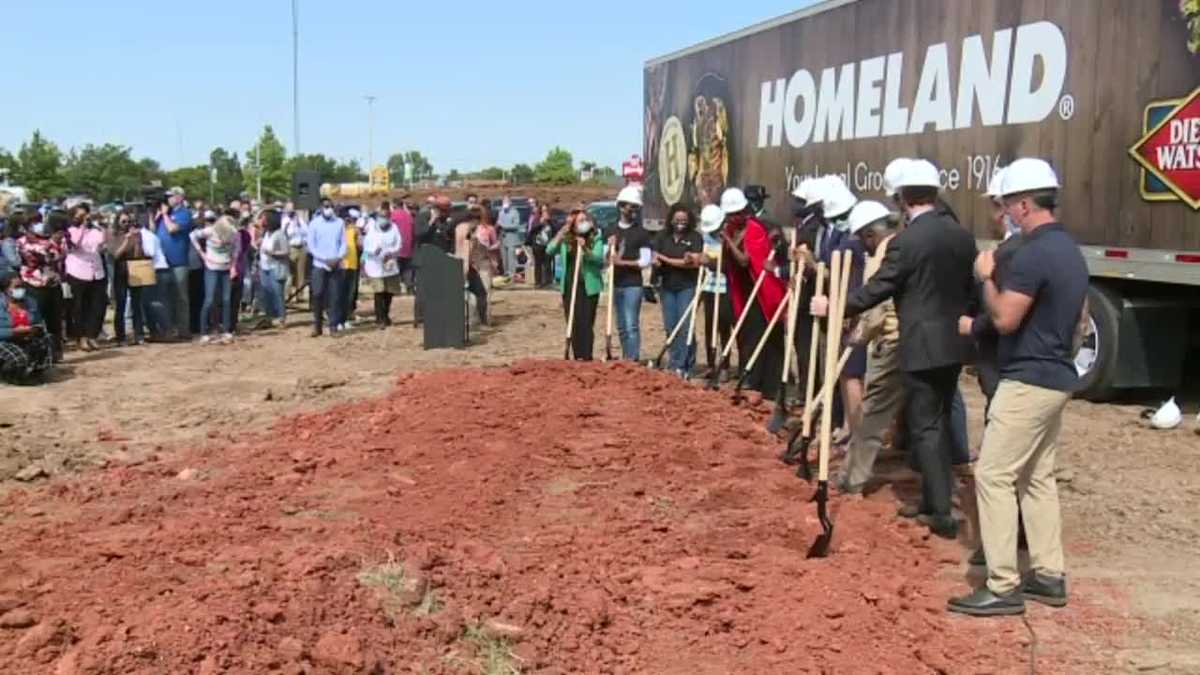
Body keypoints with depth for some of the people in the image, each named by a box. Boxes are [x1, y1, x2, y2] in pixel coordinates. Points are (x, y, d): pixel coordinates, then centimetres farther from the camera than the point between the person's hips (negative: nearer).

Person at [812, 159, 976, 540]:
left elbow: (876, 290, -13)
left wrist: (832, 308, -1)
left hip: (923, 347, -7)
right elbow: (970, 288, 14)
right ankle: (934, 501, 25)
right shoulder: (962, 236, 6)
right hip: (954, 344, 7)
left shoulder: (905, 241, -16)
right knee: (939, 422, 16)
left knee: (925, 428, -1)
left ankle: (941, 513, -2)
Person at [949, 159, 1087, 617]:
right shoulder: (1071, 251, 12)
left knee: (993, 476, -7)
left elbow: (1004, 319, -21)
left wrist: (986, 277, -7)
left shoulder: (1032, 253, -20)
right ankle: (1049, 577, 21)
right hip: (1057, 378, 10)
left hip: (1028, 382, -10)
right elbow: (1079, 321, 20)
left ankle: (1003, 588, -5)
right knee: (1037, 477, 16)